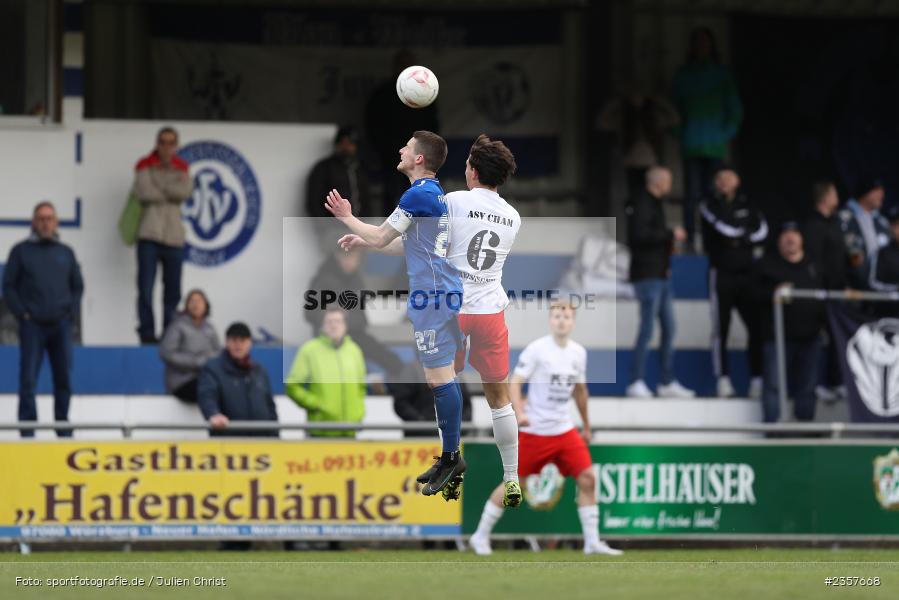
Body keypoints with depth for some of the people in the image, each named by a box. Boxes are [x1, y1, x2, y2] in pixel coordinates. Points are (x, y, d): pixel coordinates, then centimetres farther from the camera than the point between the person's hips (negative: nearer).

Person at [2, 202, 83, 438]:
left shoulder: (66, 253, 13)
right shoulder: (21, 251, 4)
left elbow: (77, 286, 18)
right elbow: (8, 286, 4)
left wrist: (72, 312, 5)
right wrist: (22, 312, -6)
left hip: (61, 324, 3)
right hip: (32, 325, -3)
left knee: (64, 379, 2)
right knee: (28, 379, -8)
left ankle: (63, 428, 9)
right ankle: (27, 430, -7)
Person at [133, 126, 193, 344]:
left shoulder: (182, 169, 14)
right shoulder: (146, 165, 4)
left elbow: (185, 192, -6)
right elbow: (144, 191, -14)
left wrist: (159, 186, -9)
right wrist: (171, 193, -5)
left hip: (174, 237, 3)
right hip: (149, 236, -3)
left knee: (173, 291, 5)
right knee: (146, 287, -9)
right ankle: (147, 332, -7)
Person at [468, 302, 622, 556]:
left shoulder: (578, 352, 6)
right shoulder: (536, 349, -11)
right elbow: (515, 383, -14)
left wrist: (586, 427, 25)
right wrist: (520, 413, -30)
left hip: (564, 429, 5)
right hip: (534, 429, -5)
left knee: (587, 478, -6)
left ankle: (592, 542, 1)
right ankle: (481, 536, 15)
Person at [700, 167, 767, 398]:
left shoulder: (746, 205, 14)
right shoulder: (709, 206, 3)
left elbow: (762, 230, 1)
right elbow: (722, 226, -12)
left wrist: (739, 238, -7)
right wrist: (747, 234, 1)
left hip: (747, 273, 3)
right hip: (722, 273, -3)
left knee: (756, 327, -3)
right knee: (721, 329, -4)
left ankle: (757, 379, 0)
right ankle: (723, 380, -1)